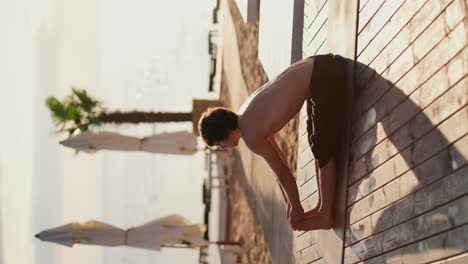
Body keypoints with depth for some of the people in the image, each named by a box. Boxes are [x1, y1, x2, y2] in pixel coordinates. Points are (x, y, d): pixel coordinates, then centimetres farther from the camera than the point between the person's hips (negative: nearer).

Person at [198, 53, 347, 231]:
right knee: (318, 143, 17)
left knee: (324, 148, -2)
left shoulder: (251, 136, -15)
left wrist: (296, 207, 10)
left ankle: (326, 216, 5)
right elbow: (276, 155, 20)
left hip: (325, 76, -9)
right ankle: (322, 207, 25)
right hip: (315, 68, 9)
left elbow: (281, 171, -5)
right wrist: (292, 202, 23)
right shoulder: (244, 116, 11)